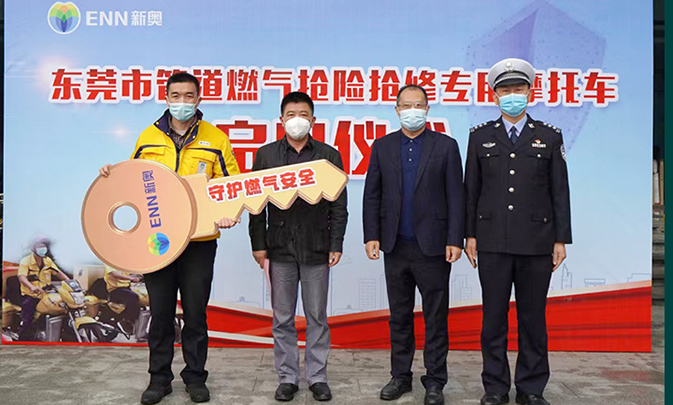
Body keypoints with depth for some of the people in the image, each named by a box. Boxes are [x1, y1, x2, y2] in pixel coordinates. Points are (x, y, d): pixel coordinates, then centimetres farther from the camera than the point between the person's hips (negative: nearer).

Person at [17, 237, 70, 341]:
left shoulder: (48, 260, 11)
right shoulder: (25, 261, -9)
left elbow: (58, 272, 10)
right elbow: (21, 277, -25)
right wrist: (32, 287, -45)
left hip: (45, 295, 5)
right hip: (30, 296, -5)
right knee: (26, 322, -18)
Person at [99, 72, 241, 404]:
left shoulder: (216, 140, 1)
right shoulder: (148, 138, 7)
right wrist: (112, 175, -3)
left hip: (199, 241, -1)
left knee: (195, 312, 8)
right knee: (160, 312, 10)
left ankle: (195, 377, 24)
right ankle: (159, 378, 25)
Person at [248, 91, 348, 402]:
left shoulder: (329, 155, 5)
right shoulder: (266, 154, 6)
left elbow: (338, 205, 4)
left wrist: (336, 245, -2)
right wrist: (258, 244, 1)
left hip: (317, 248, 0)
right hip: (280, 248, 1)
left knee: (317, 318, 7)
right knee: (282, 319, 8)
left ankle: (317, 377, 20)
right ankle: (287, 378, 21)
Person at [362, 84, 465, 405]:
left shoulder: (446, 146, 1)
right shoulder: (382, 146, 8)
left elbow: (455, 197, -2)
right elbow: (372, 195, 7)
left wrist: (454, 240, -8)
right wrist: (371, 236, -1)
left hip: (433, 246, -2)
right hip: (395, 247, 3)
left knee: (436, 318, 6)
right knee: (399, 316, 13)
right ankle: (400, 376, 26)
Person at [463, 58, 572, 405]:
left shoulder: (550, 137, 7)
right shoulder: (480, 137, 8)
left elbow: (560, 192, 5)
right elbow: (471, 190, 7)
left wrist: (561, 240, 1)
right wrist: (470, 235, 2)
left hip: (536, 243, 0)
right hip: (493, 243, 0)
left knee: (533, 317, 7)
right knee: (493, 317, 6)